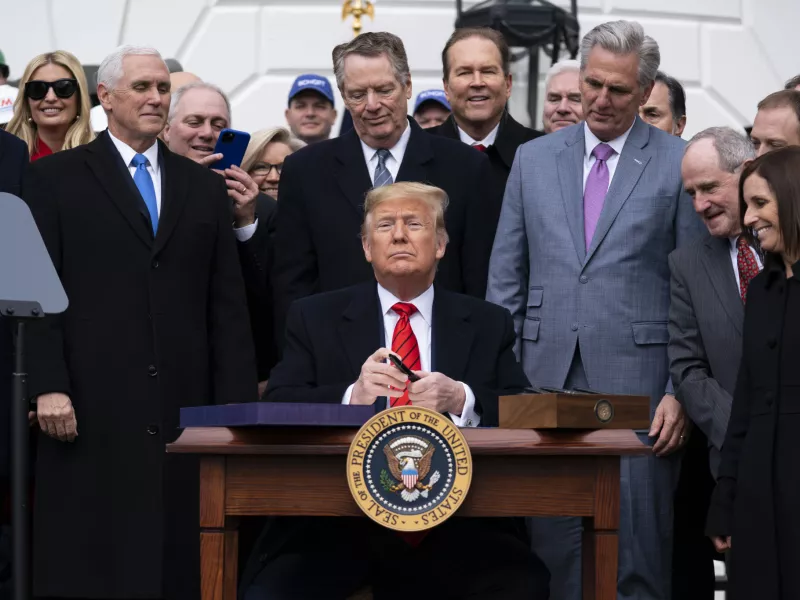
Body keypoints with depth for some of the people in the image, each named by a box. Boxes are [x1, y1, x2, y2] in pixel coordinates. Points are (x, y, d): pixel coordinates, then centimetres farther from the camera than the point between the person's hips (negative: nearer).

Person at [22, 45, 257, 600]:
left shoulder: (205, 187, 16)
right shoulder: (54, 179, 7)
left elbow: (228, 306, 12)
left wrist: (236, 405, 5)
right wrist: (48, 385, -10)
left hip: (184, 406, 3)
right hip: (93, 410, -3)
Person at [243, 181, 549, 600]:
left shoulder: (488, 324, 16)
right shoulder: (315, 318, 13)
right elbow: (276, 409, 1)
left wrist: (462, 399, -15)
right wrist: (351, 396, -18)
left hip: (454, 522, 1)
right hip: (340, 520, -1)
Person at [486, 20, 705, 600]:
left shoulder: (679, 163, 2)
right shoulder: (534, 159, 12)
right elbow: (506, 278, 13)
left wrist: (681, 392, -7)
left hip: (637, 378, -3)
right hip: (548, 376, 3)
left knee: (639, 546, -2)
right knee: (553, 545, 5)